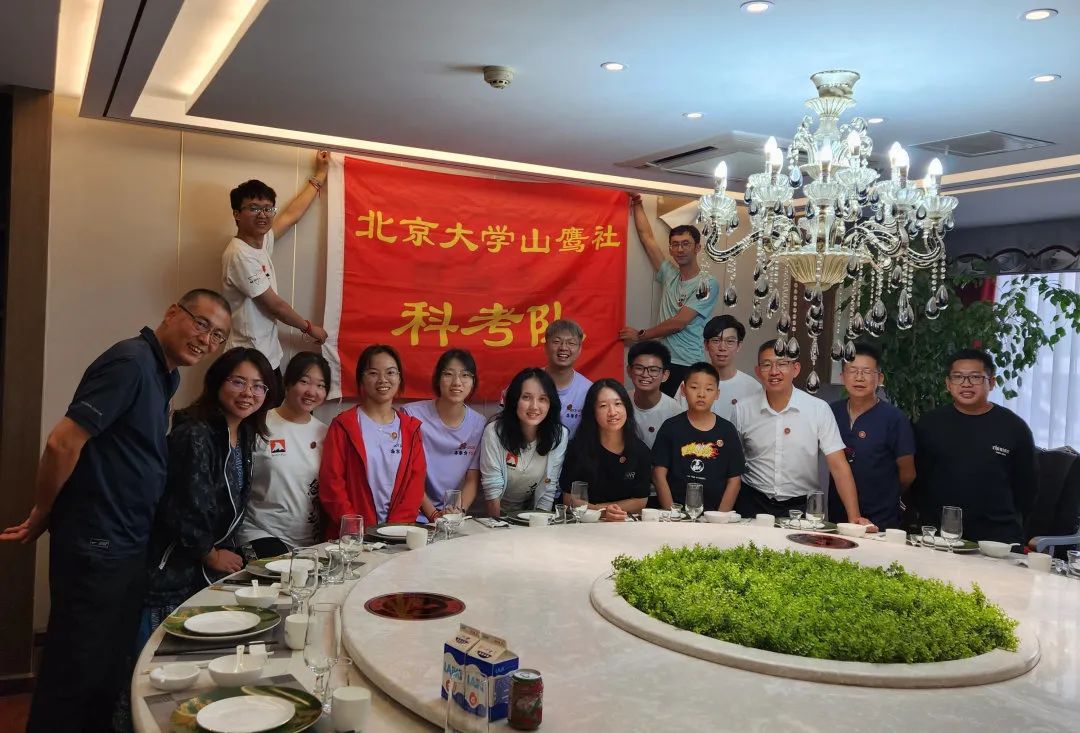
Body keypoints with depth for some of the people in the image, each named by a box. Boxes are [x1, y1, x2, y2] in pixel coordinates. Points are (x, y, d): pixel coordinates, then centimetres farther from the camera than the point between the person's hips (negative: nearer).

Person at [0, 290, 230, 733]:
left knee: (110, 671, 17)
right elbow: (63, 443, -21)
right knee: (76, 673, 3)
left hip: (126, 546, 9)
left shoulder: (163, 374, 12)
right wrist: (40, 519, -9)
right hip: (94, 547, -9)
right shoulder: (131, 361, -17)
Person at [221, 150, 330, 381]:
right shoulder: (240, 256, -19)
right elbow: (275, 305, -14)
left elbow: (292, 214, 20)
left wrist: (320, 175, 26)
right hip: (251, 361, -9)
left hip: (269, 356, 9)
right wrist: (309, 327, 0)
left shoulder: (262, 241, 6)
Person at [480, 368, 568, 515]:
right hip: (496, 512, -2)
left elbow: (548, 489, -6)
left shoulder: (560, 435, -10)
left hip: (530, 512, 2)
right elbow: (492, 489, -13)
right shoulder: (494, 432, -17)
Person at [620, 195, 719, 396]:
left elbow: (678, 322, -11)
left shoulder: (708, 284, -6)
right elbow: (646, 236, 15)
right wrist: (637, 204, 18)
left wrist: (640, 335, -3)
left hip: (689, 366, -5)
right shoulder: (669, 275, 11)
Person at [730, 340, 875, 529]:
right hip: (753, 504, 0)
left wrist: (854, 517, -14)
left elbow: (838, 466, -5)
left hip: (802, 506, 0)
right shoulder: (742, 410, 0)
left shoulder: (819, 409, -3)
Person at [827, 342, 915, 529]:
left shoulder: (895, 419, -11)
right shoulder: (832, 412, 2)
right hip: (837, 516, 4)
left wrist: (885, 498, 10)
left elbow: (907, 474, -3)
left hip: (880, 522, -4)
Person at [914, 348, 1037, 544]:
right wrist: (929, 518, 5)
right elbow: (916, 478, 9)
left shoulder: (1014, 428, 0)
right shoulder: (928, 424, 3)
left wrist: (1009, 522, 5)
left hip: (999, 537, -1)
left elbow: (1026, 486, 6)